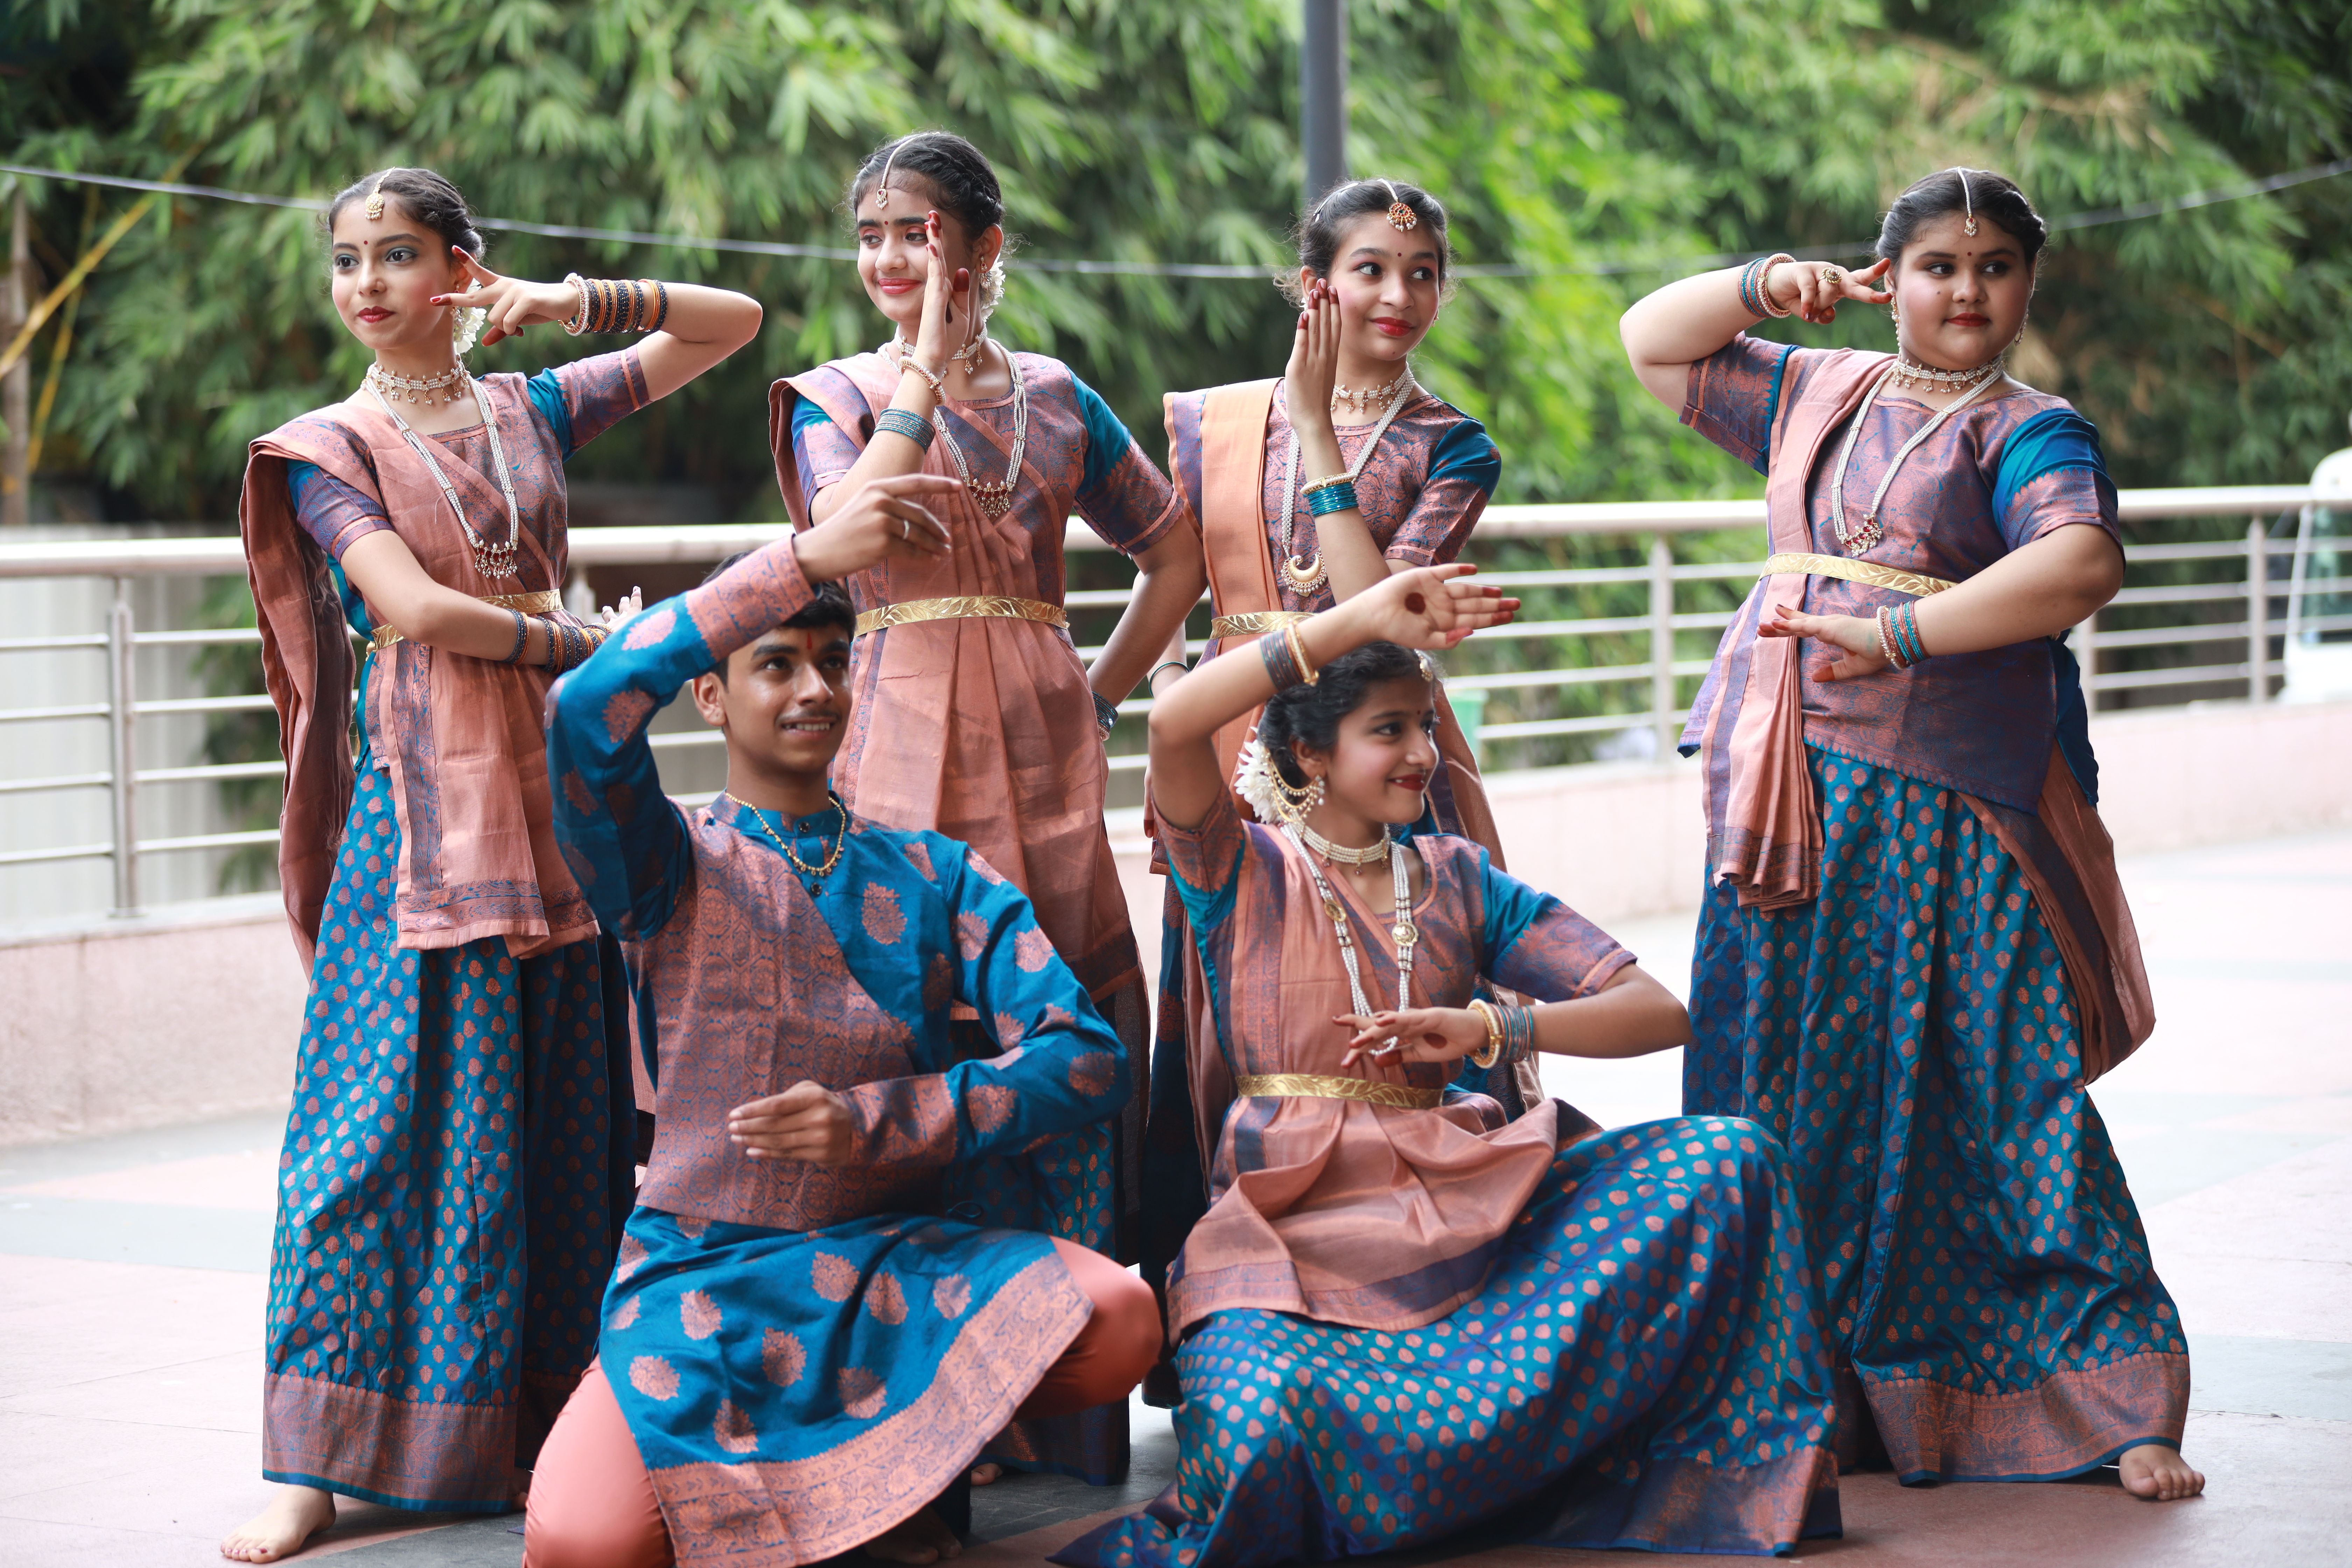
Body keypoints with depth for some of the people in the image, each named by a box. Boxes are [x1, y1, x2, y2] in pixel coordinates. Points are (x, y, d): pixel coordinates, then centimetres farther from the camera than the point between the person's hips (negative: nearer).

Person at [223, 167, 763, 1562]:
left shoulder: (535, 412, 13)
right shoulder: (330, 448, 4)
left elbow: (733, 323, 16)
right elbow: (415, 611, -10)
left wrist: (581, 303, 2)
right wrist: (586, 640, -2)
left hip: (553, 793, 4)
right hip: (422, 809, -3)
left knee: (562, 1116, 4)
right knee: (397, 1119, -7)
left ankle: (548, 1419, 11)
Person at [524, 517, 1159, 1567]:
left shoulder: (936, 877, 10)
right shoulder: (671, 865, 3)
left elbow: (1086, 1061, -2)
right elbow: (586, 713, -20)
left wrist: (874, 1121, -15)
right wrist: (804, 561, -21)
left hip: (904, 1255, 3)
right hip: (705, 1273, -2)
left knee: (1116, 1318, -29)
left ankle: (901, 1452, 1)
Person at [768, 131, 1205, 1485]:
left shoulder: (1053, 397, 14)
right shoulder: (835, 397, 7)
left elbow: (1175, 547, 20)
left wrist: (1108, 687, 10)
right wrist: (925, 373, -10)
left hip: (1041, 734, 3)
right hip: (906, 737, -2)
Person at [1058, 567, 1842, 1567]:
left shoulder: (1457, 880, 17)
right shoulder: (1246, 869, 7)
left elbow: (1659, 1014, 9)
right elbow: (1173, 725, -16)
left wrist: (1491, 1026, -9)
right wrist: (1362, 618, -17)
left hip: (1456, 1202, 4)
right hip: (1287, 1216, -4)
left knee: (1726, 1155, -17)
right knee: (1262, 1423, -38)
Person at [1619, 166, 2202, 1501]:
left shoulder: (2032, 432, -1)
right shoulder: (1816, 395, 17)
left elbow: (2084, 563, -21)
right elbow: (1651, 342, 25)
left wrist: (1902, 634, -24)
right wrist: (1763, 289, 7)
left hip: (1943, 804, -6)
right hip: (1790, 794, 6)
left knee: (1990, 1090, -8)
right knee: (1790, 1083, 6)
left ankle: (2115, 1396, -3)